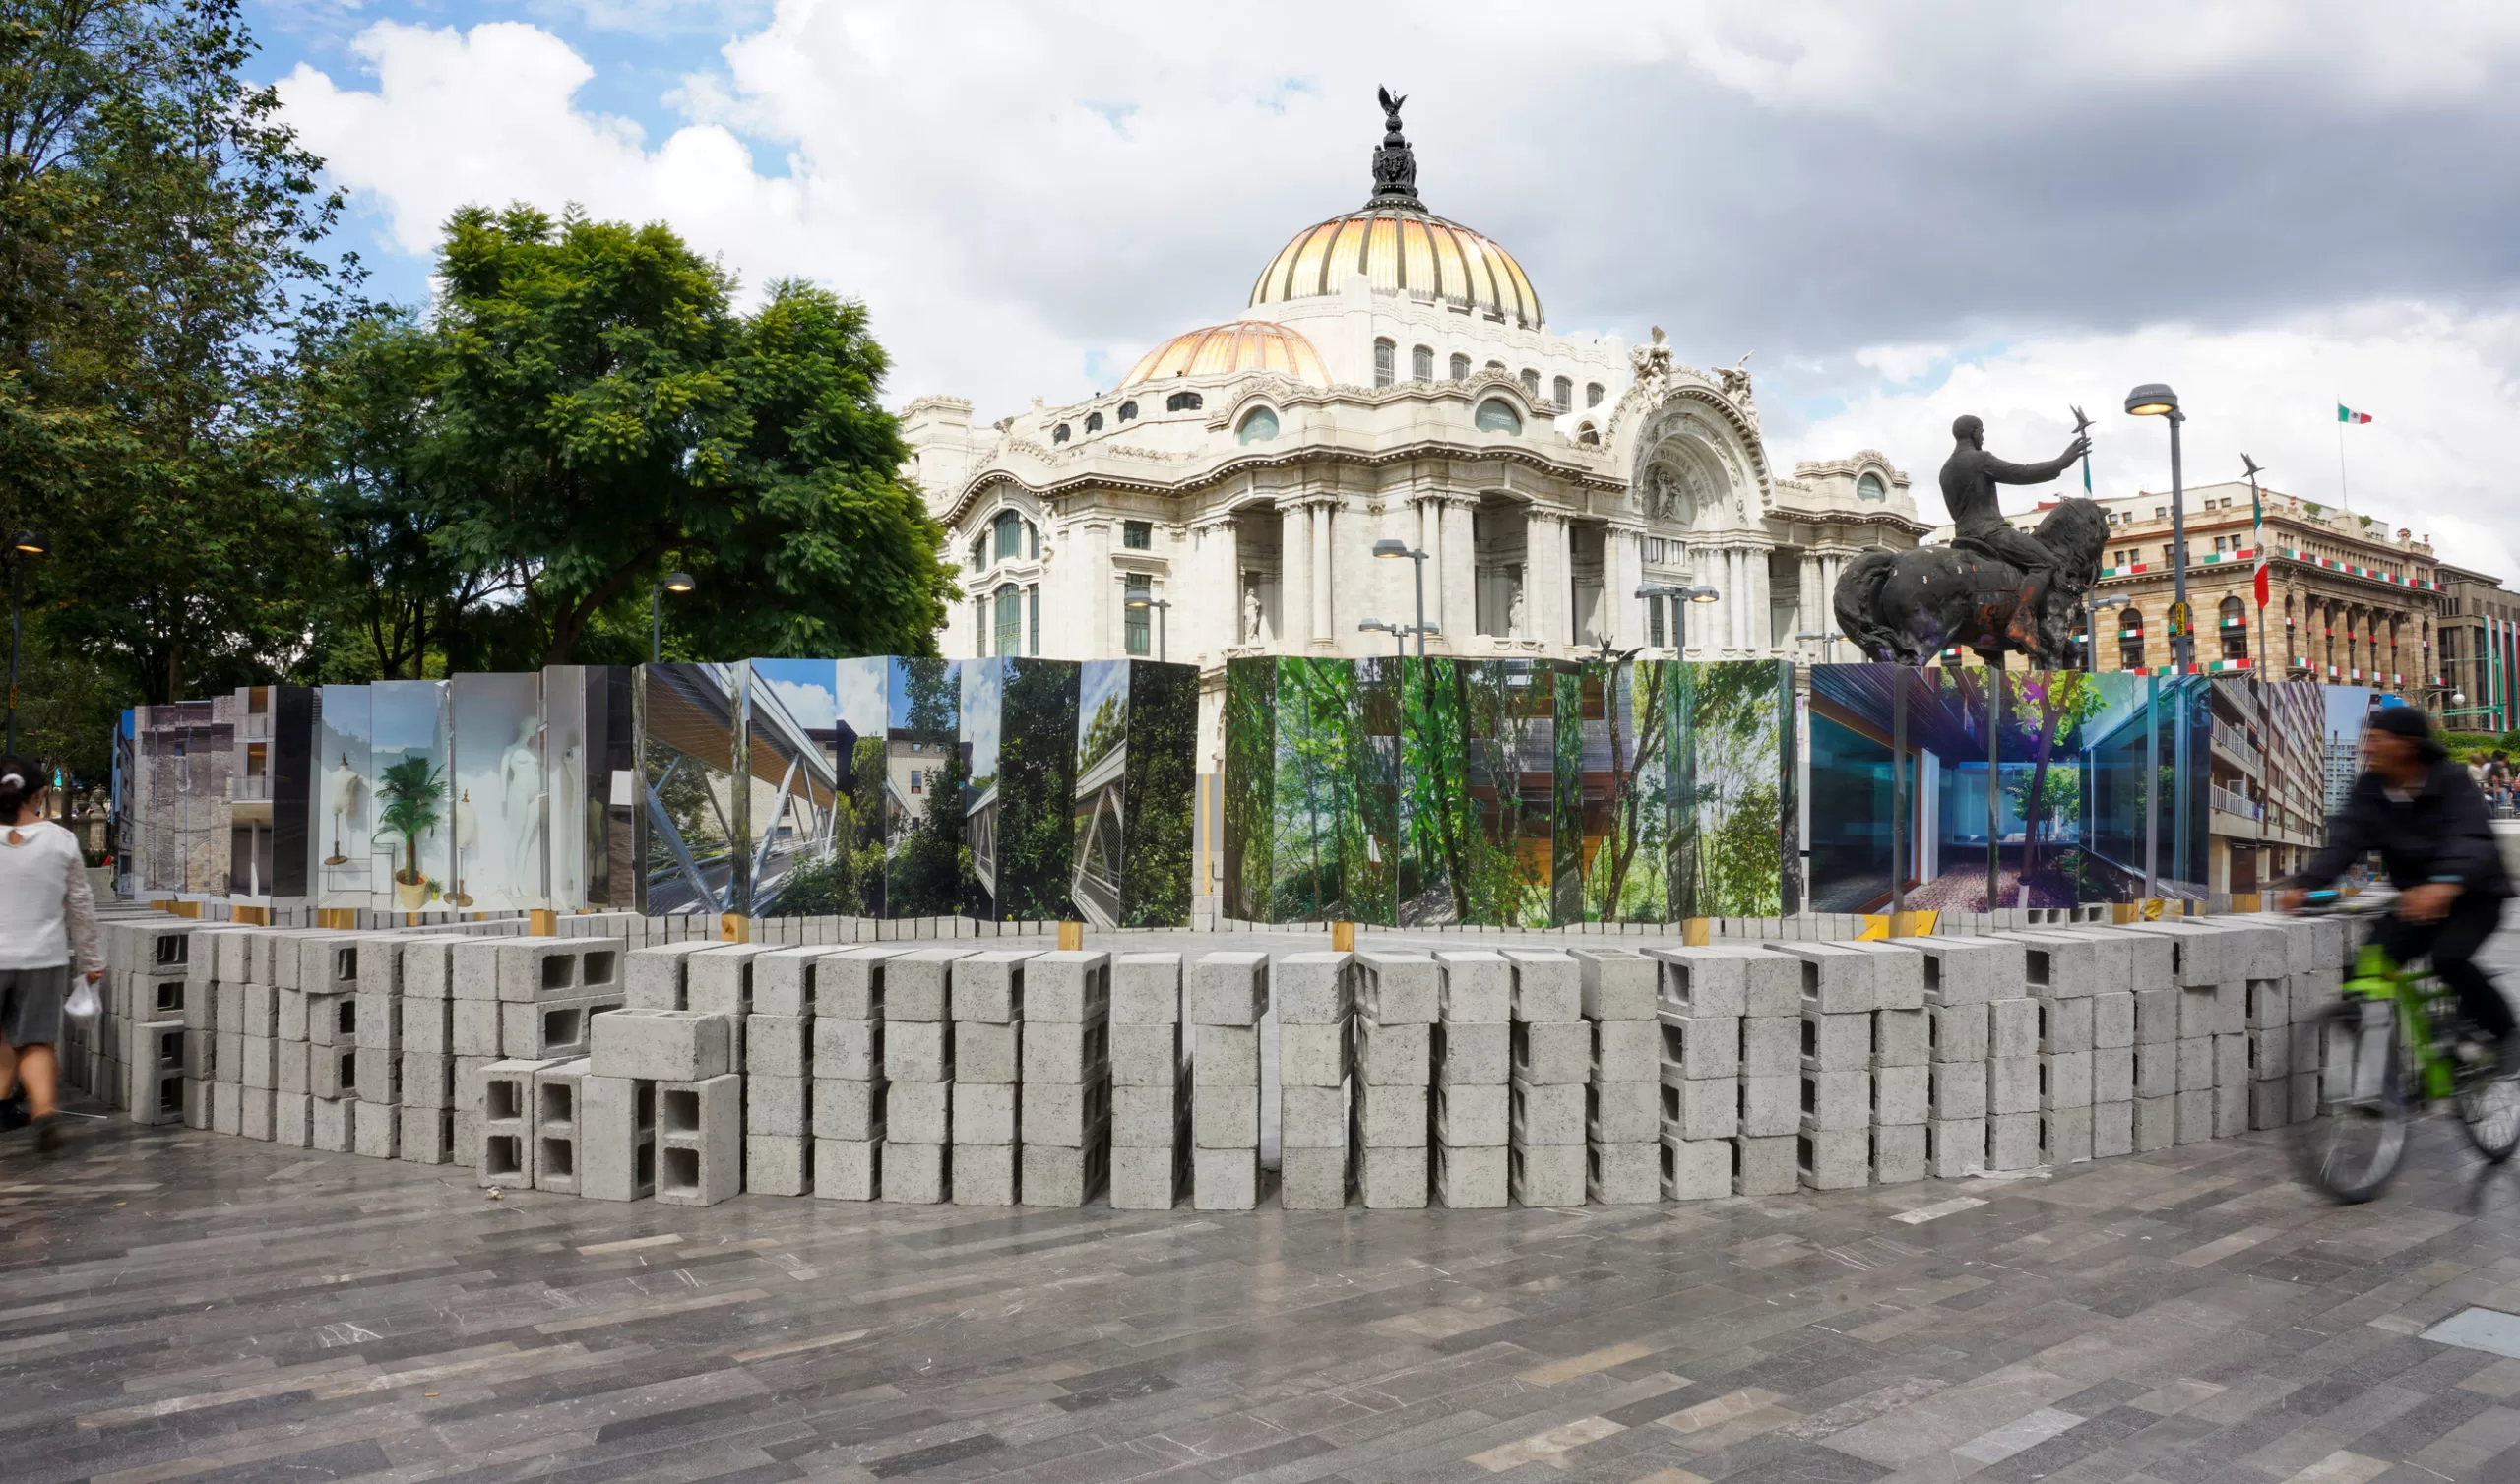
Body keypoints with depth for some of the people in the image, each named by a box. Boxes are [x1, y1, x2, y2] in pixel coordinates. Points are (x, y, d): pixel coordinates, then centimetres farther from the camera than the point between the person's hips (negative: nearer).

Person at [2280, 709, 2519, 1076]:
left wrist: (2445, 885, -55)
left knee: (2448, 957, -30)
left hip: (2474, 894, -5)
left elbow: (2471, 839, -34)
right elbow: (2344, 839, -17)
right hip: (2416, 897, 5)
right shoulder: (2369, 788, -5)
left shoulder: (2451, 780, -18)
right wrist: (2305, 884, -36)